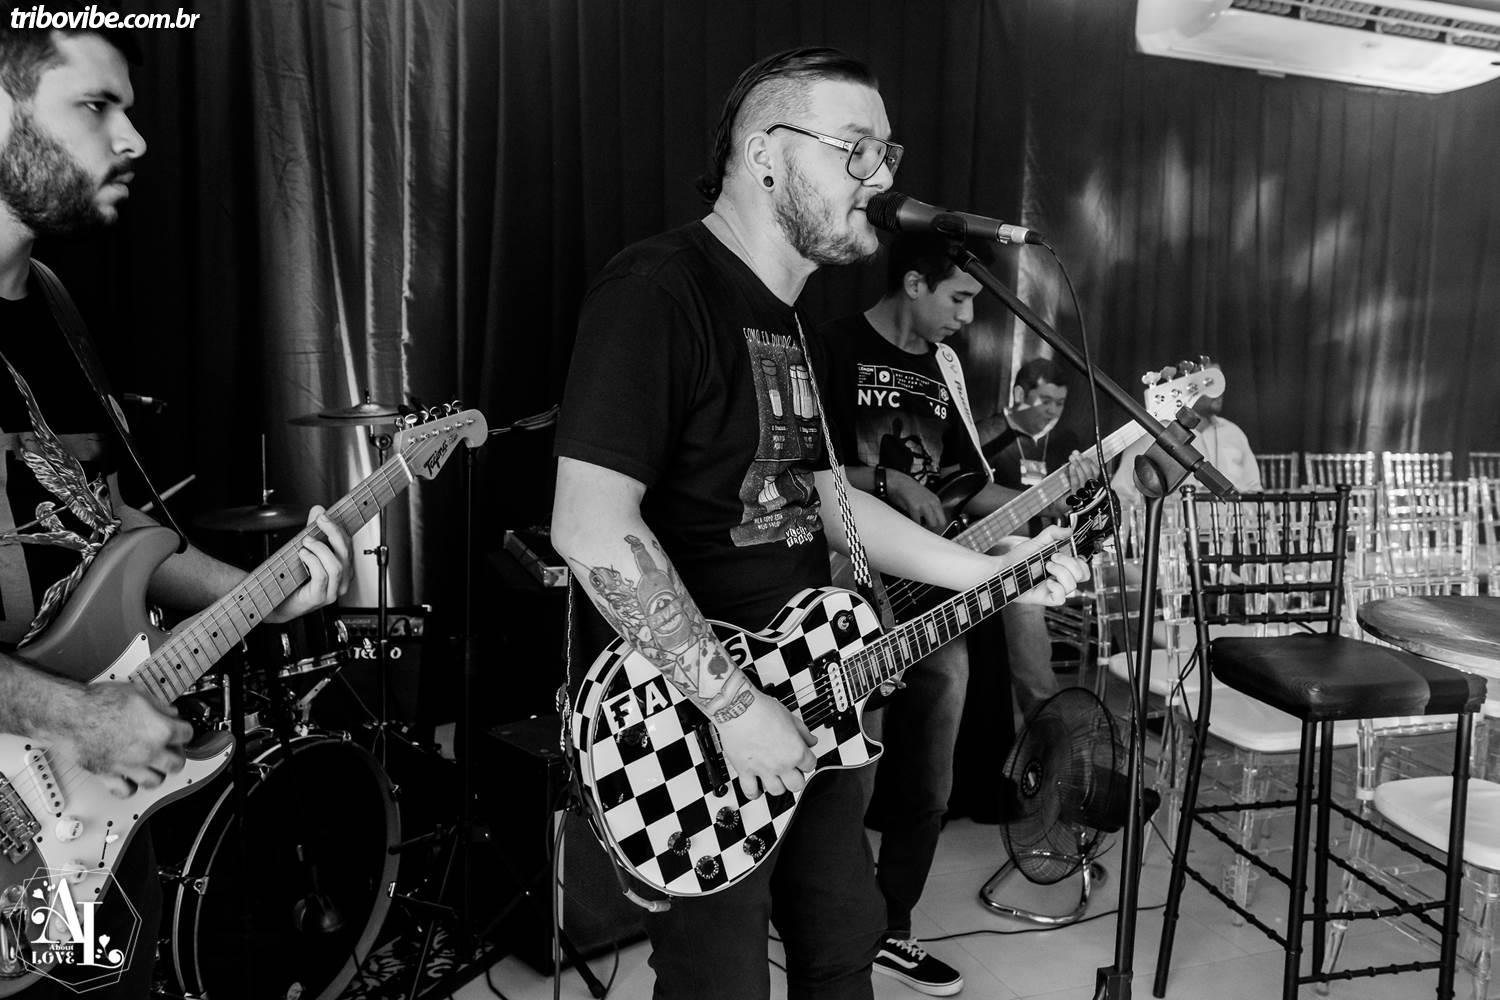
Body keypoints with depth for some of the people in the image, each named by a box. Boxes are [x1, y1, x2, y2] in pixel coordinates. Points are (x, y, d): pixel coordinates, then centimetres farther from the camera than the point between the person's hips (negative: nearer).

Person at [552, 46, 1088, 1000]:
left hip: (809, 707, 9)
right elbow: (591, 527, -27)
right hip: (696, 728, -9)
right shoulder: (656, 292, -19)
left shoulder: (787, 318, 12)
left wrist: (986, 572, 10)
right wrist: (736, 704, -25)